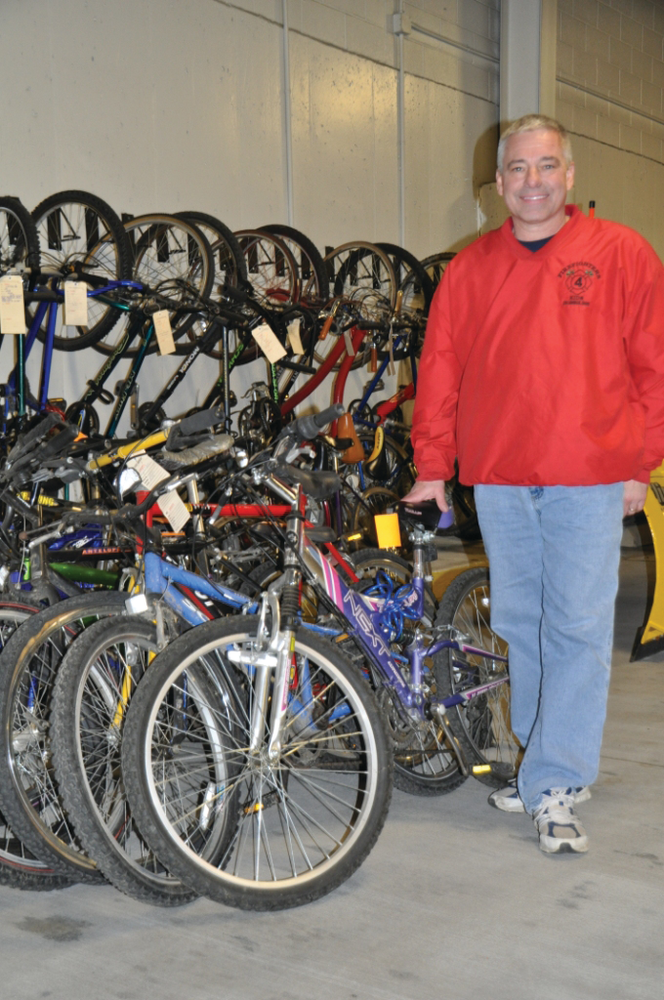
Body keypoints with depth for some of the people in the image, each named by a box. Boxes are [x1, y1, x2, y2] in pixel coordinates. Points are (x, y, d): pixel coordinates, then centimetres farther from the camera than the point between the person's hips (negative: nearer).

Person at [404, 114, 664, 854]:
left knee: (577, 629, -5)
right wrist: (432, 466, 7)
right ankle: (543, 763, 26)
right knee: (520, 626, 11)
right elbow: (440, 369, 10)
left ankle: (554, 788, 2)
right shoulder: (469, 269, 10)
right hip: (498, 478, 3)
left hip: (589, 477, -3)